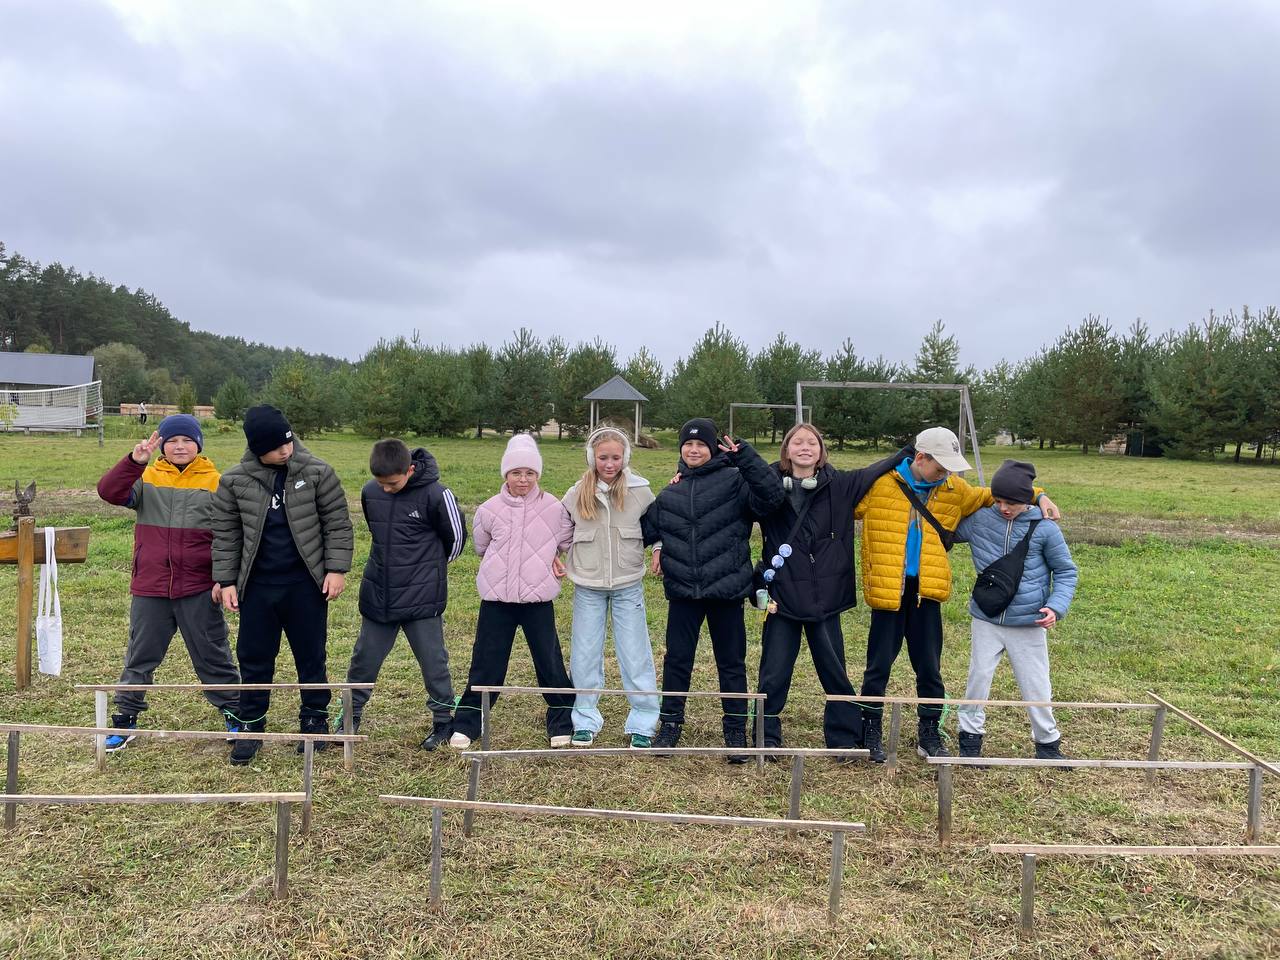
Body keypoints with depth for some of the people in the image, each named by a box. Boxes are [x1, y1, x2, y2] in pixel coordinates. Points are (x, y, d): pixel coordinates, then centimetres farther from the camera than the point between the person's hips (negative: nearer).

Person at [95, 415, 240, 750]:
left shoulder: (214, 482, 0)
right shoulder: (146, 477, 4)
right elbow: (109, 492, -14)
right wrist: (134, 460, -27)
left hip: (199, 590, -1)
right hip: (149, 588, 2)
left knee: (213, 656, 8)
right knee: (140, 656, 14)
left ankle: (233, 714, 20)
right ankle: (125, 718, 27)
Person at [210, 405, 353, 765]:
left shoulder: (316, 472, -7)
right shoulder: (234, 480, -3)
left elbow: (337, 523, -3)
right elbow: (225, 534, 4)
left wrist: (336, 568, -8)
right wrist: (225, 580, 0)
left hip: (305, 584, -1)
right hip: (257, 586, 1)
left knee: (311, 657, 10)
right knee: (254, 659, 10)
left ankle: (314, 720, 26)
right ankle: (251, 726, 24)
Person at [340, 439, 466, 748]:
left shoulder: (436, 495, -17)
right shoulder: (369, 492, -2)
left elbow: (456, 537, -3)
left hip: (422, 598, -4)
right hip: (378, 595, 4)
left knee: (433, 660, 5)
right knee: (364, 659, 14)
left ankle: (444, 720, 21)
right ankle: (350, 716, 31)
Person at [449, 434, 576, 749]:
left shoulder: (554, 508, -4)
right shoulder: (489, 509, -1)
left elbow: (569, 543, 12)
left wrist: (548, 559, 3)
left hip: (538, 599, 0)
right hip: (496, 597, 1)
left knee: (550, 663, 6)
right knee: (485, 664, 7)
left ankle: (562, 724, 23)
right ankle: (465, 724, 20)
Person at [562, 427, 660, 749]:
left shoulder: (639, 491, -5)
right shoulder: (577, 494, -3)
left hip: (628, 586, -1)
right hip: (588, 587, 1)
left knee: (635, 655, 4)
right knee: (584, 655, 8)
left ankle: (643, 723, 16)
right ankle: (585, 720, 22)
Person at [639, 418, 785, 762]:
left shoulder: (734, 481, -5)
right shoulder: (669, 494, 9)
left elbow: (772, 496, -21)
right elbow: (646, 528, 21)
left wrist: (744, 455, -26)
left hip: (726, 590, -3)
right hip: (682, 591, 4)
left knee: (732, 663, 9)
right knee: (676, 660, 11)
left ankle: (736, 731, 23)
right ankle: (670, 724, 28)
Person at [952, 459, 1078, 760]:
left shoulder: (1045, 528, -7)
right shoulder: (979, 519, -4)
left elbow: (1065, 571, 2)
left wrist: (1056, 606, -10)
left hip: (1029, 625, -1)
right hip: (986, 621, 1)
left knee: (1036, 686, 8)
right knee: (979, 679, 6)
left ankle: (1047, 742, 27)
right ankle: (970, 736, 21)